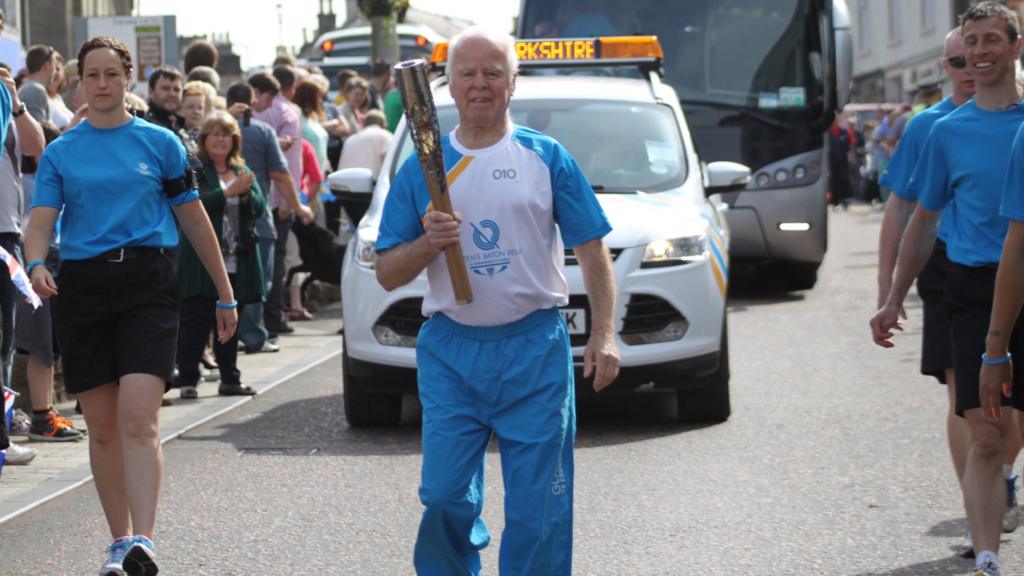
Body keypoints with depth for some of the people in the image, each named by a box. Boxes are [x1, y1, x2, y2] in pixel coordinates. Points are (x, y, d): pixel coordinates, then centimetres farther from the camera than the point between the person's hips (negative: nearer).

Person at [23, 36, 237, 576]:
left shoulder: (159, 143, 7)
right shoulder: (60, 152, 10)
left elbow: (194, 220, 11)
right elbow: (41, 220, 0)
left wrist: (225, 295, 11)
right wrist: (37, 264, -22)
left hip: (148, 282, -2)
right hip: (82, 284, 2)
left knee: (138, 416, -17)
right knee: (102, 426, 6)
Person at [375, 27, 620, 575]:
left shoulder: (546, 158, 5)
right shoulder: (422, 168, 7)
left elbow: (592, 251, 5)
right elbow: (387, 274, 6)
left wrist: (603, 334, -5)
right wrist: (427, 245, -14)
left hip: (535, 349, -1)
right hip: (449, 350, 1)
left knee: (537, 504, 0)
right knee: (444, 496, -4)